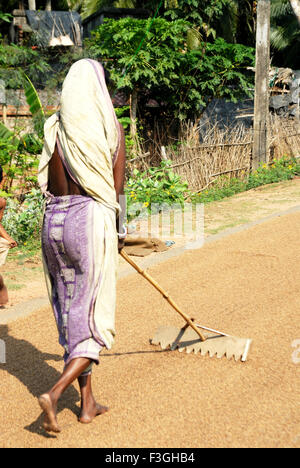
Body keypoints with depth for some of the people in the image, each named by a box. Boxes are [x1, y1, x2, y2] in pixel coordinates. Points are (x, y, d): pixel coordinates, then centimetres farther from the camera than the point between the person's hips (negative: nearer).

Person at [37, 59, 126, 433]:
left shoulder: (54, 128, 6)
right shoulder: (111, 127, -5)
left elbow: (50, 185, 11)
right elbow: (117, 187, -3)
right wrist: (120, 230, 12)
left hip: (53, 220, 5)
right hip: (91, 220, -5)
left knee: (71, 315, 14)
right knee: (94, 319, 6)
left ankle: (88, 403, 23)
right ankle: (55, 393, -10)